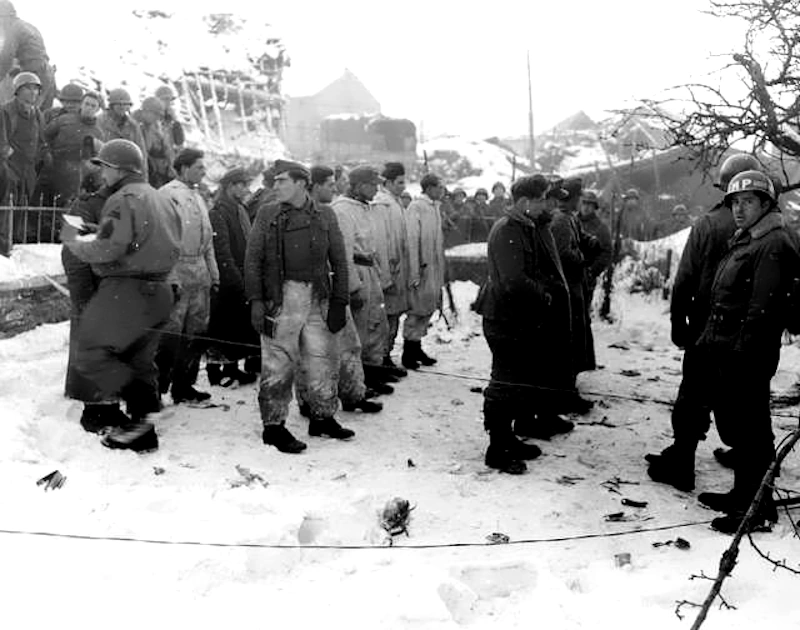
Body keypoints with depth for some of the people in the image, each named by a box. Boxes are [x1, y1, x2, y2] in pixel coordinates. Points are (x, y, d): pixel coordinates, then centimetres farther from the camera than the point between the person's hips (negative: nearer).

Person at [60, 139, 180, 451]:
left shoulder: (123, 199, -13)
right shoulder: (161, 200, 16)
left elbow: (108, 250, -20)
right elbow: (171, 248, 17)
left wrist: (74, 242, -5)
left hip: (126, 291, -9)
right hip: (158, 292, 9)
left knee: (90, 354, -2)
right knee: (139, 361, 15)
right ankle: (142, 430, 20)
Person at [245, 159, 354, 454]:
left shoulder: (324, 216, 8)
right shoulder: (267, 214, 4)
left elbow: (339, 261, 9)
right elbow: (252, 260, 2)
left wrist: (339, 302, 2)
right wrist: (256, 300, -7)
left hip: (318, 298, 2)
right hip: (280, 297, -2)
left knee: (323, 360, 8)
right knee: (278, 363, -1)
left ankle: (323, 418, 25)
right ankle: (273, 426, 10)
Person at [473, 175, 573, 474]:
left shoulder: (531, 228, 12)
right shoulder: (507, 231, -19)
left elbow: (543, 269, 15)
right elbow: (514, 281, -27)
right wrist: (543, 295, -14)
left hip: (524, 318, 10)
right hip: (505, 318, -10)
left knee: (522, 381, 18)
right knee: (506, 384, -4)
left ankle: (510, 440, 32)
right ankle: (498, 449, 6)